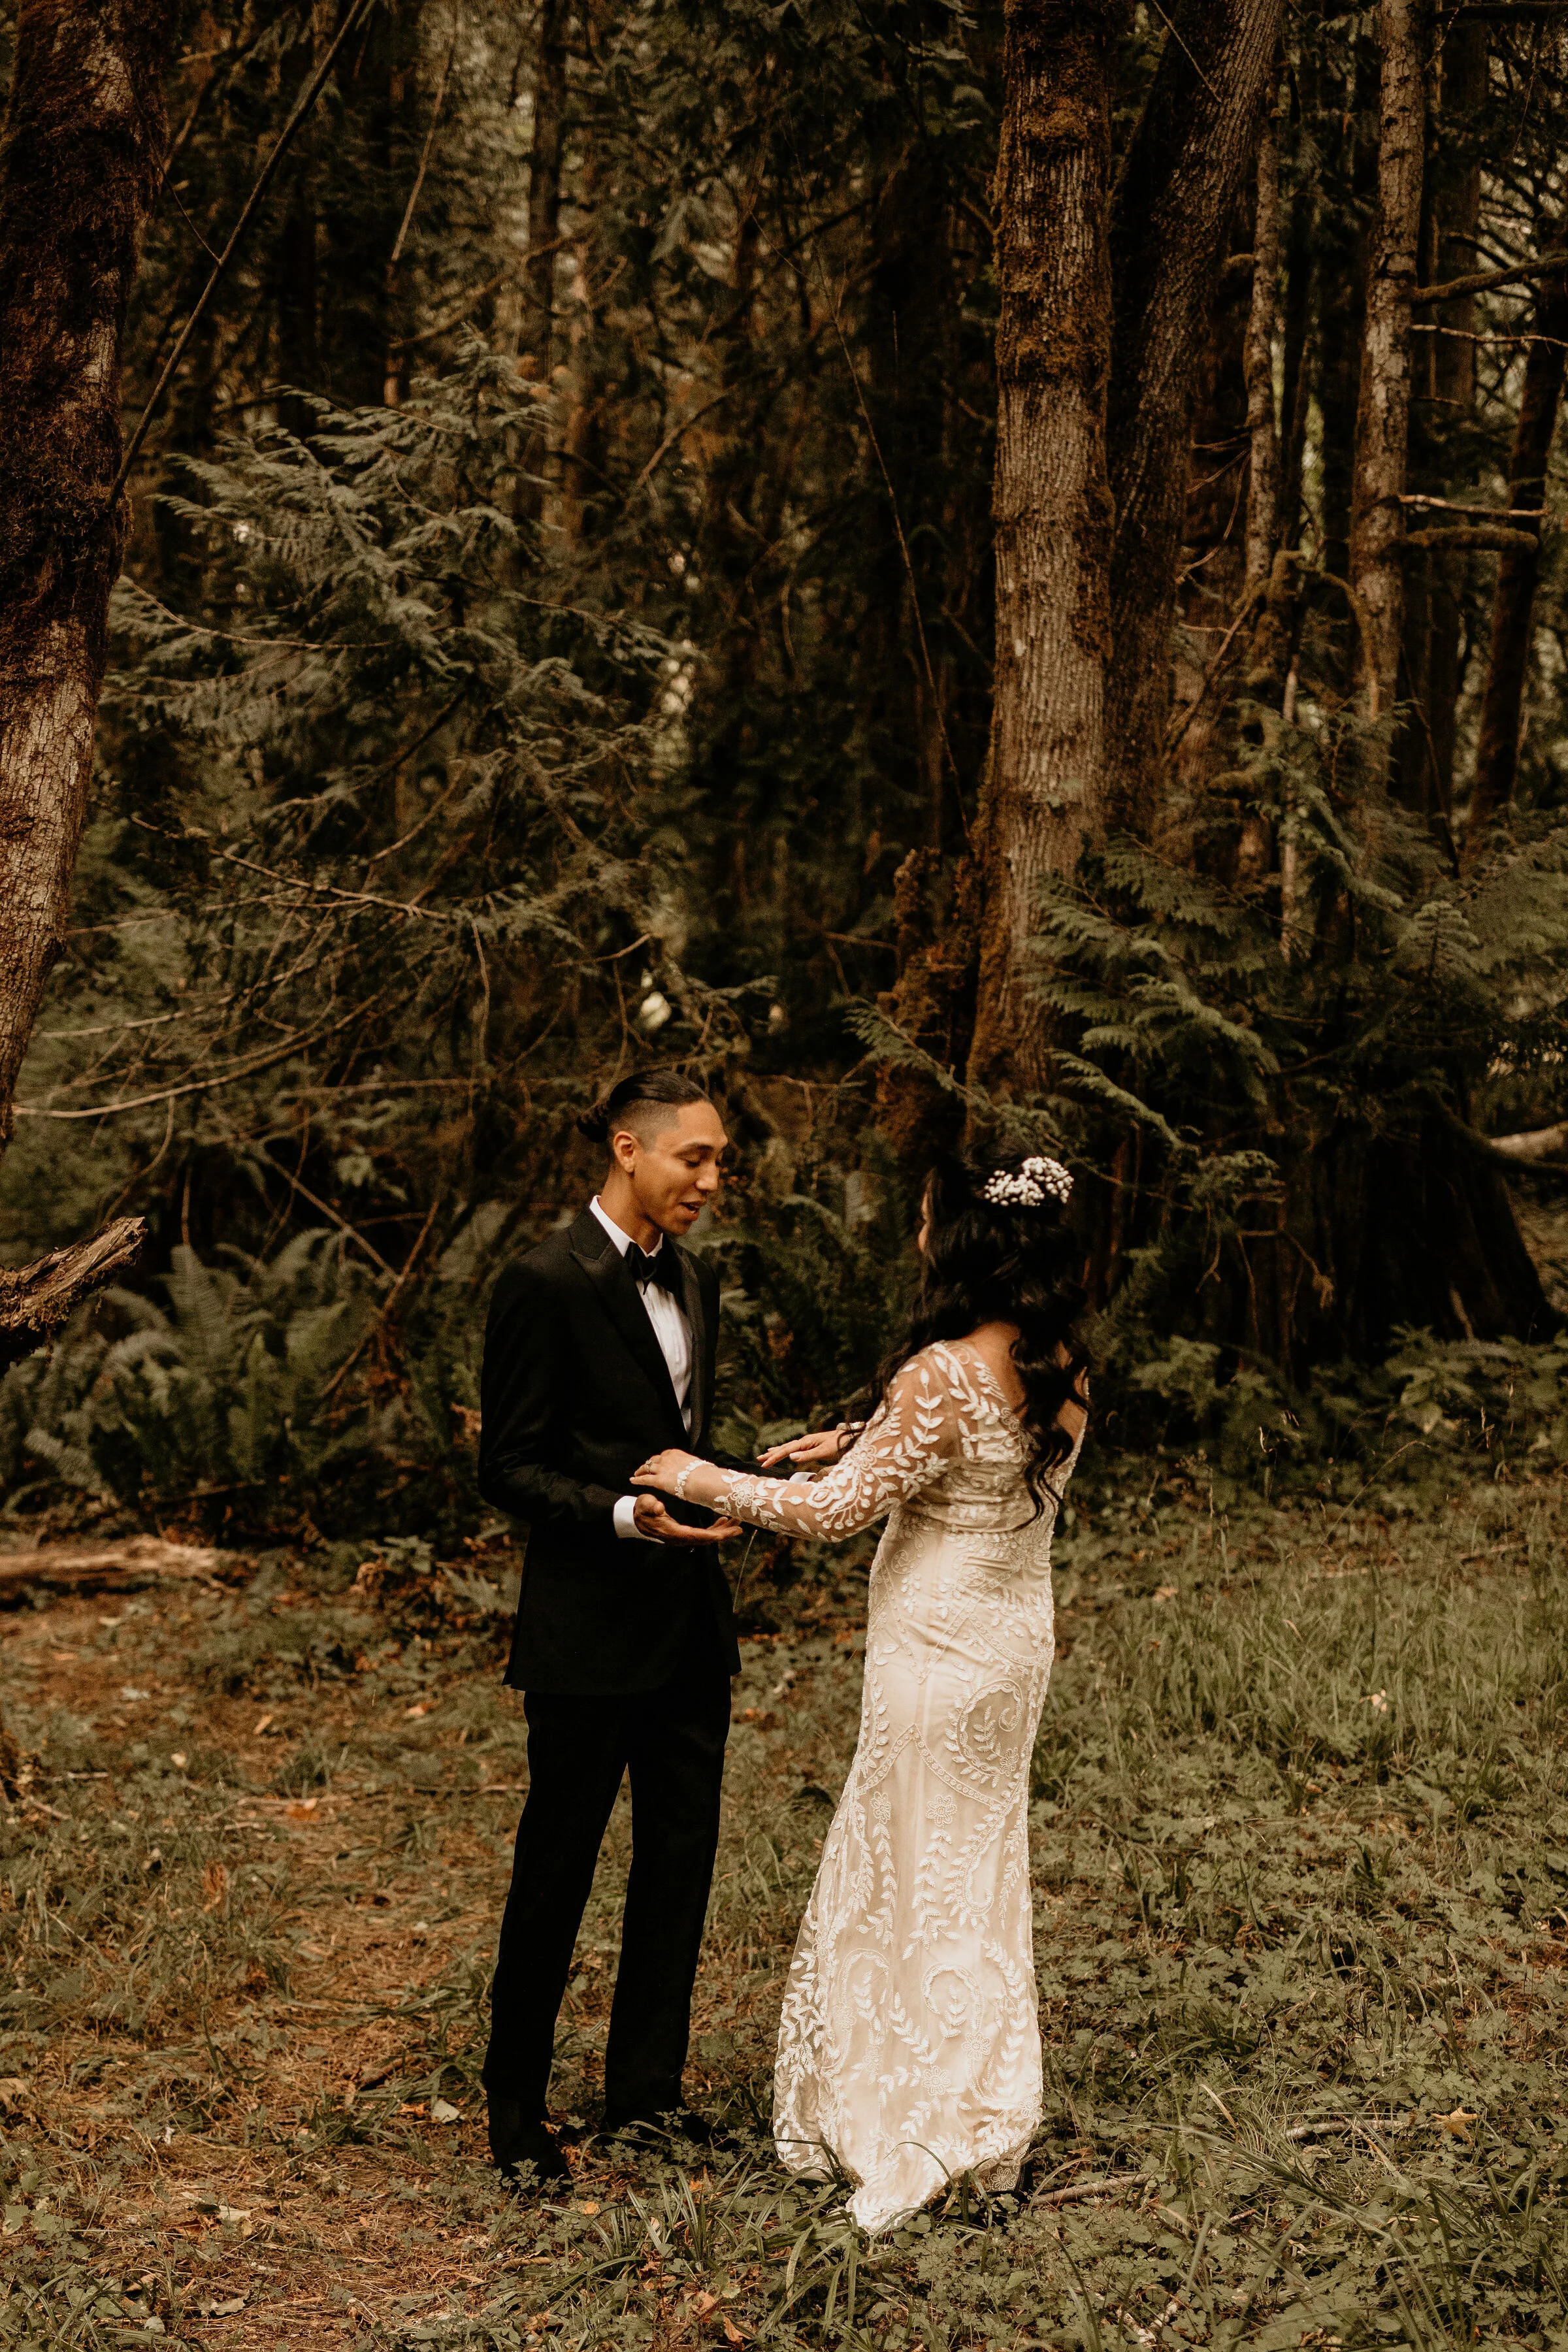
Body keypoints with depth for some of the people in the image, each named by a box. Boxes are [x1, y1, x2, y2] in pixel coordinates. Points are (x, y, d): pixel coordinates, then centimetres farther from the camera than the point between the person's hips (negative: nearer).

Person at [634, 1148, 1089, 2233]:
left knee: (922, 1884, 6)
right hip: (1015, 1638, 8)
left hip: (941, 1651, -8)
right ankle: (990, 2120, 31)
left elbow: (836, 1510, -18)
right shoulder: (1063, 1371, 1)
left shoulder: (944, 1377, -24)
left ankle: (931, 2144, 18)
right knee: (980, 1873, 19)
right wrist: (865, 1444, 14)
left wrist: (705, 1480, -7)